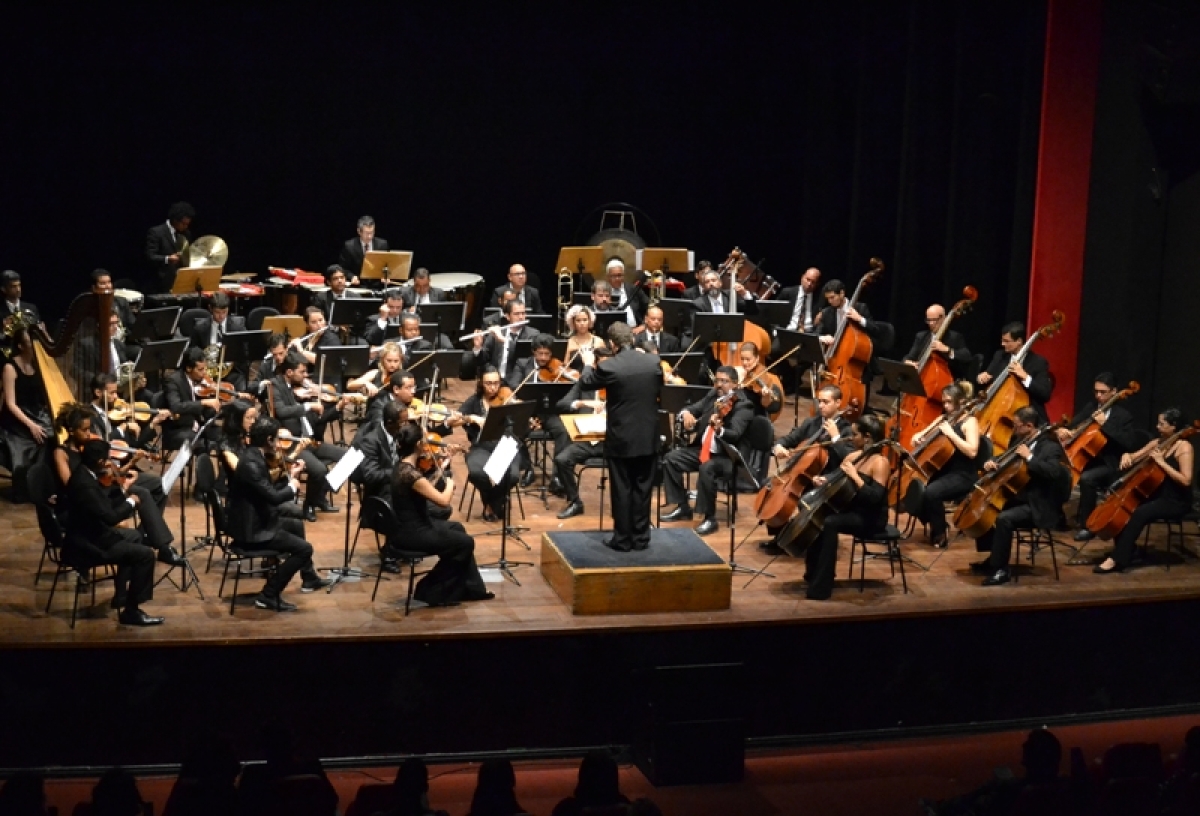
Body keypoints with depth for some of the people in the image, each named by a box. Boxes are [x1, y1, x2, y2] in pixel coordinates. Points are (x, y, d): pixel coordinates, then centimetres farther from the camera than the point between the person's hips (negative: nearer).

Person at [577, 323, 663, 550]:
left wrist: (588, 364, 22)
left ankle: (622, 539, 10)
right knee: (643, 488, 11)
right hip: (648, 438, 3)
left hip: (621, 439, -3)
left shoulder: (608, 366, -15)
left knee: (622, 490, 6)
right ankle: (641, 537, 17)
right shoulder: (653, 361, -5)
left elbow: (585, 384, 4)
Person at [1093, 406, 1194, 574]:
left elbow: (1185, 480, -22)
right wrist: (1127, 456, -5)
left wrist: (1161, 462, -23)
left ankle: (1117, 559, -28)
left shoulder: (1184, 447, -13)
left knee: (1139, 513, -31)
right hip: (1157, 495, 8)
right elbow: (1134, 458, 19)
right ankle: (1126, 551, -3)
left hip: (1176, 502, -8)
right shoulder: (1157, 443, 10)